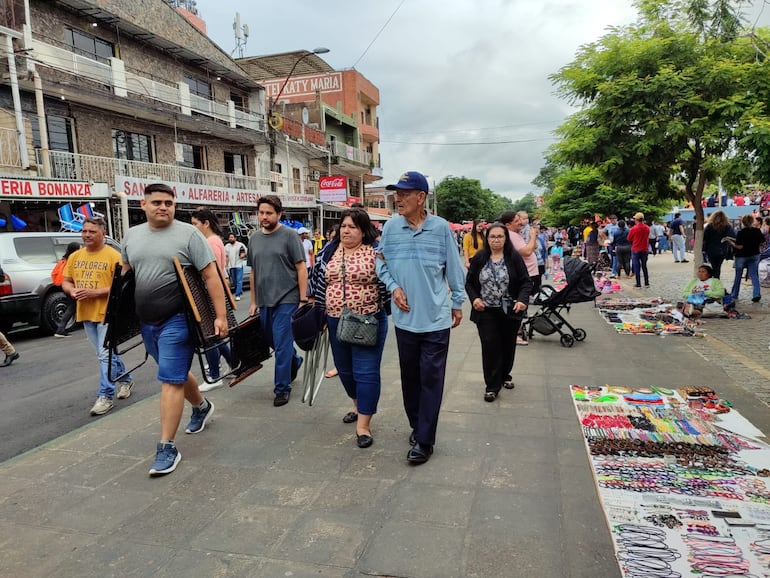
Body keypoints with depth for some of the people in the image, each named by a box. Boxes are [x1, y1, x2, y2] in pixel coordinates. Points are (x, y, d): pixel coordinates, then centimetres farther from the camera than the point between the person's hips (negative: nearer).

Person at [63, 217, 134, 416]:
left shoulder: (113, 256, -11)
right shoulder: (75, 256, 9)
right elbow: (66, 281, 16)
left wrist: (94, 292, -22)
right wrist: (72, 291, -7)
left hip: (107, 313, -7)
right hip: (86, 314, 7)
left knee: (105, 355, -6)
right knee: (106, 353, 18)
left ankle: (105, 396, 0)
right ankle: (125, 379, 37)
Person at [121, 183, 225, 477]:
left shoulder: (188, 234, -8)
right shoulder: (131, 236, 10)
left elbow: (211, 276, -11)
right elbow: (124, 276, 21)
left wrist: (220, 316, -17)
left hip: (177, 320, -6)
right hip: (146, 322, 6)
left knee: (170, 381, -6)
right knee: (177, 373, 21)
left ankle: (167, 448, 2)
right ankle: (202, 407, 46)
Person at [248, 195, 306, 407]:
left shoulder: (289, 235, -6)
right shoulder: (254, 238, 10)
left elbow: (301, 268, -8)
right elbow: (253, 272, 16)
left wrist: (303, 299, -12)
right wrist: (253, 301, 15)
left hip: (286, 300, -6)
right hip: (264, 301, 6)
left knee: (282, 345, -4)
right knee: (272, 341, 17)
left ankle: (282, 388, 10)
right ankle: (295, 362, 44)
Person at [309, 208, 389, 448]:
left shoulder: (376, 252, -7)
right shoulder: (329, 251, 7)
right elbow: (316, 280, 13)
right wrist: (314, 308, 11)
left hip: (368, 321, -5)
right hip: (336, 322, 6)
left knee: (366, 371, -2)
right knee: (344, 369, 19)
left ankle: (363, 424, 6)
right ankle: (358, 404, 43)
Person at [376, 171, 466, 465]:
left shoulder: (441, 227, -5)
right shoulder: (390, 227, -1)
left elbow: (454, 268, 3)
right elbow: (381, 263, 9)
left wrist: (458, 302, 6)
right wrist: (393, 287, -7)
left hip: (436, 317, -2)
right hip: (405, 316, 3)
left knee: (431, 378, 1)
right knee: (409, 375, 14)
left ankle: (424, 440, 10)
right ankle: (417, 425, 34)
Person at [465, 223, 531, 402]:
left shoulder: (514, 257, -4)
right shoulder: (479, 258, 1)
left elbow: (526, 282, -3)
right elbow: (469, 282, 7)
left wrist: (522, 300, -19)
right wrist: (474, 298, -10)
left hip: (510, 311, 0)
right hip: (486, 312, 0)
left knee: (508, 345, 14)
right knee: (490, 346, -5)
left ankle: (504, 376, 36)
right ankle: (492, 386, 4)